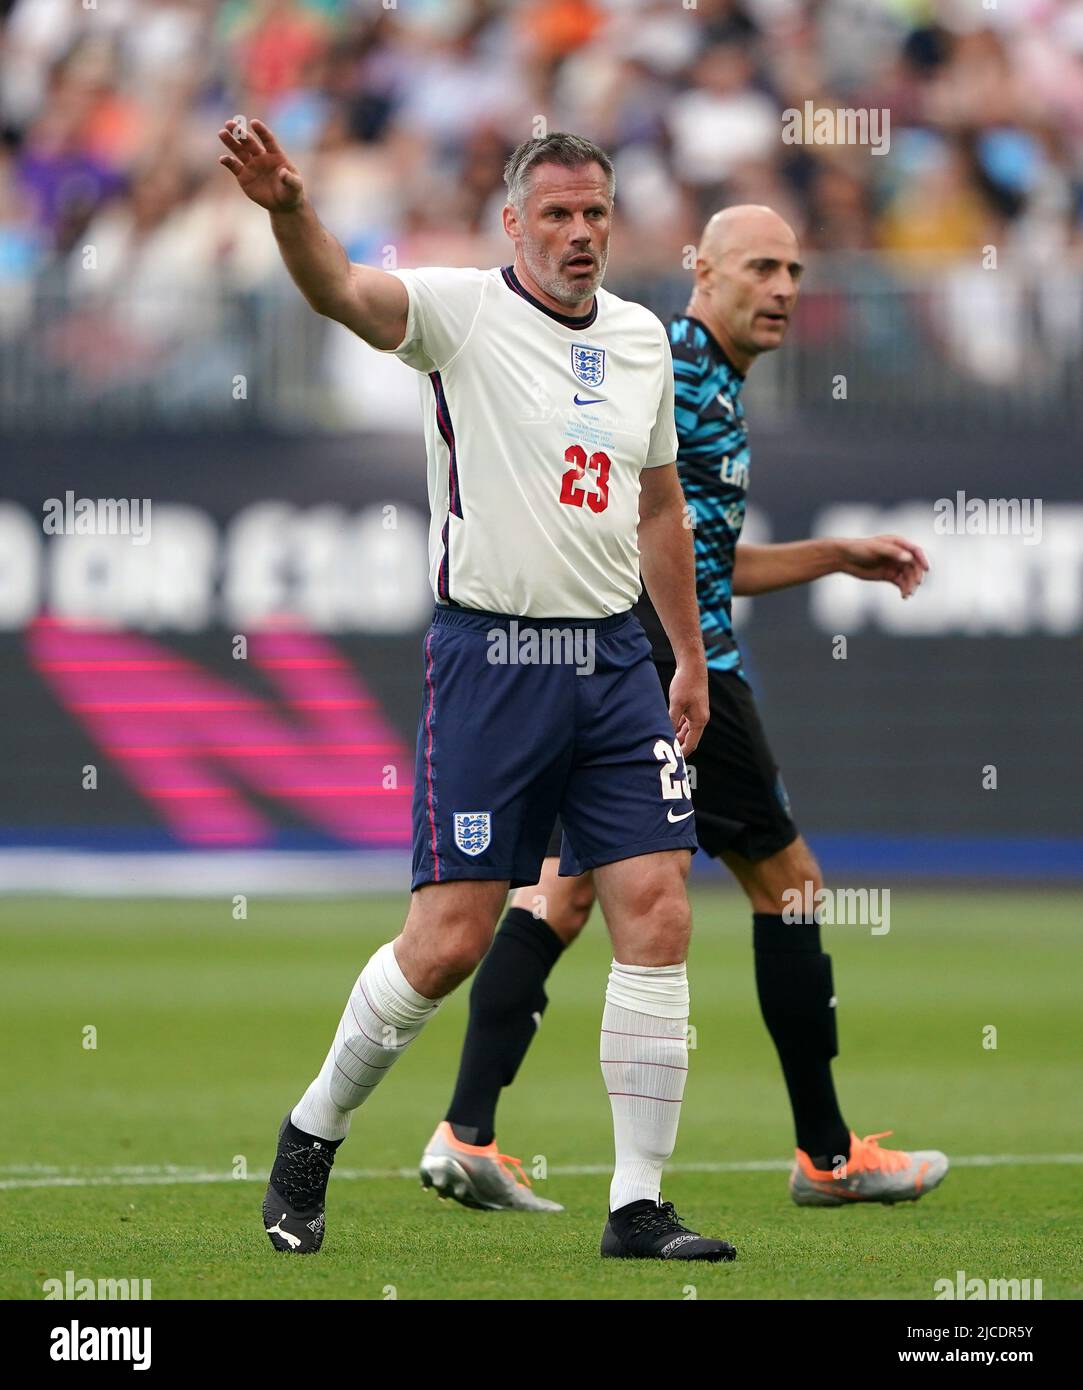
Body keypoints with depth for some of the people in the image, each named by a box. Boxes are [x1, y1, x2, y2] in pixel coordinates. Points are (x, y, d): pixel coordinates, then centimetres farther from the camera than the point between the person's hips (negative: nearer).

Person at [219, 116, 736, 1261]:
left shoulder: (641, 337, 12)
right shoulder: (463, 313, -6)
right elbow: (344, 291, -27)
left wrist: (690, 659, 23)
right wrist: (288, 210, -47)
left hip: (616, 661, 5)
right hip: (490, 654, -5)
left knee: (657, 916, -4)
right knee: (449, 939, -6)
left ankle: (639, 1205, 2)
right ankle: (312, 1133, 18)